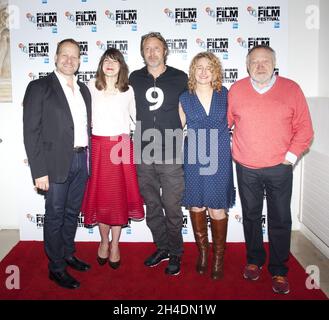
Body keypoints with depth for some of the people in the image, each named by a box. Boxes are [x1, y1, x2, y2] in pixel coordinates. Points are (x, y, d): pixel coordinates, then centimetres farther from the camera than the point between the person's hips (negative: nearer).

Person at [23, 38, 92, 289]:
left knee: (72, 213, 18)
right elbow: (31, 132, -10)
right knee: (55, 217, 6)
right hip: (57, 163, -5)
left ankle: (67, 254, 37)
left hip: (81, 161, 6)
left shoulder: (83, 90, 12)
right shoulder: (39, 87, -6)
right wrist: (40, 171, -15)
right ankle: (56, 268, 21)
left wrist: (88, 159, 7)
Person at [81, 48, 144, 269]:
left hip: (122, 147, 1)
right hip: (98, 147, 0)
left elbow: (137, 116, 15)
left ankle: (115, 245, 20)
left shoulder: (128, 90, 7)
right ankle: (104, 241, 27)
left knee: (120, 195, 5)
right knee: (100, 195, 6)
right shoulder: (91, 87, 3)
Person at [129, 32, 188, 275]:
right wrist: (141, 134, 13)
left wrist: (176, 133, 4)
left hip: (171, 155, -3)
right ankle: (162, 248, 31)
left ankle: (175, 253, 21)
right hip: (143, 155, 3)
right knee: (152, 206, 13)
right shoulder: (135, 78, 9)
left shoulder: (180, 78, 2)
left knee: (172, 207, 2)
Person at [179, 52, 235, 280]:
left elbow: (231, 122, 14)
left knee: (218, 209, -1)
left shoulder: (225, 94, 5)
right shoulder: (185, 98, 5)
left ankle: (219, 257, 18)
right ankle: (203, 253, 27)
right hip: (194, 159, 1)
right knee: (196, 206, 8)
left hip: (219, 159, -1)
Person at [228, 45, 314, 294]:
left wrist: (291, 155, -8)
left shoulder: (291, 89, -1)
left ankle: (279, 270, 23)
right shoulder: (236, 90, 2)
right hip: (246, 168, 2)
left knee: (280, 220, 6)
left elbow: (304, 128, -1)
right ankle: (254, 260, 34)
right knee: (251, 216, 14)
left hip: (279, 168, -1)